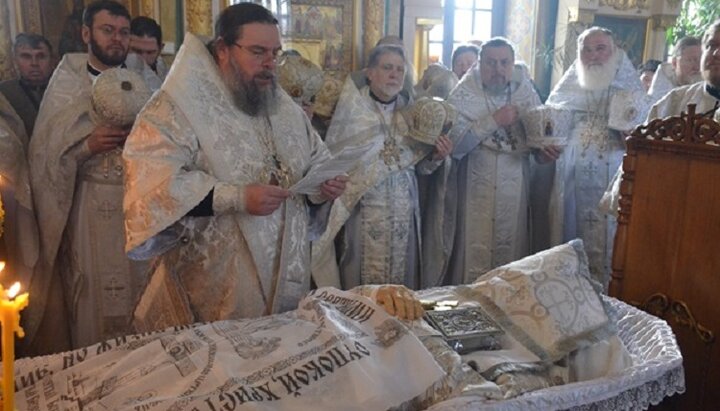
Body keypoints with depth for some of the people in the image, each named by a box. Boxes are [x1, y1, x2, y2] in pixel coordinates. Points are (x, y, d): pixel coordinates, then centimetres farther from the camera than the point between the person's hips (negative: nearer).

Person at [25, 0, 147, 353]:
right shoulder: (65, 86, 1)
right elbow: (45, 155, -2)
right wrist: (87, 145, -18)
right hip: (89, 208, -2)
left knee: (140, 285, 6)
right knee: (92, 295, 3)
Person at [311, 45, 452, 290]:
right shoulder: (352, 106, -4)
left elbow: (420, 166, 10)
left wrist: (437, 156, -6)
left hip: (403, 211, 4)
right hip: (363, 209, -4)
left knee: (401, 281, 10)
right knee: (361, 284, 2)